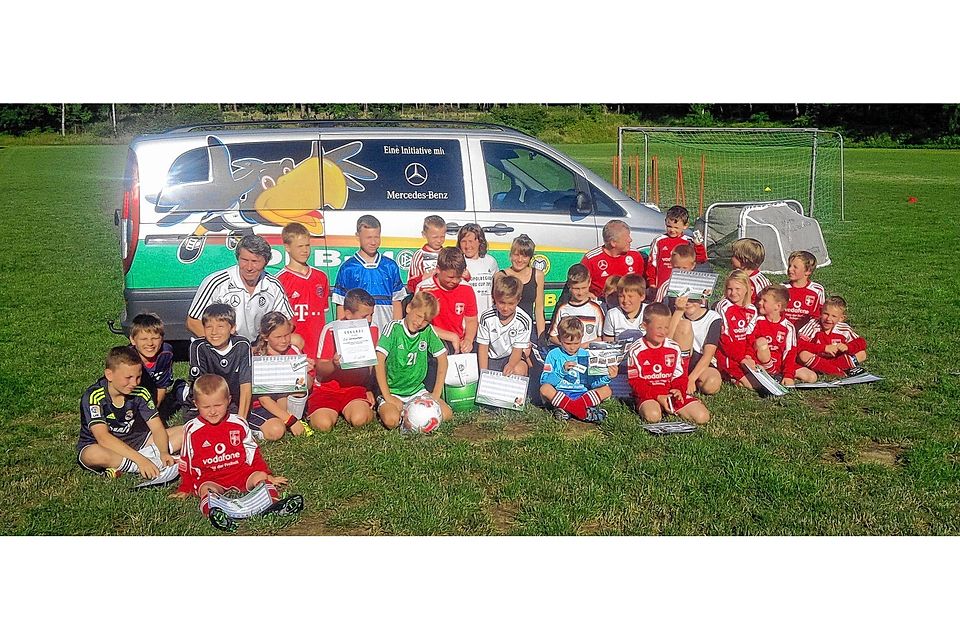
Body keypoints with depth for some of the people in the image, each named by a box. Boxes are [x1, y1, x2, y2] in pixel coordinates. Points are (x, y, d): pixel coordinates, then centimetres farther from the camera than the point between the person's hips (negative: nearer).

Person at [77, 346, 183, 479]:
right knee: (94, 455, -42)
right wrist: (139, 458, -41)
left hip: (133, 442, 5)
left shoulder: (140, 393, -8)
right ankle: (156, 464, -25)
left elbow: (157, 428, -7)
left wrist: (164, 452, -29)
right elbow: (103, 438, -32)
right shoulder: (93, 396, -22)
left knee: (183, 433, -7)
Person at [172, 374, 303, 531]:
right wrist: (185, 489, 12)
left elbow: (253, 453, 15)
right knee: (206, 490, -33)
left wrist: (267, 475, 13)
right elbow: (187, 461, 13)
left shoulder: (238, 424, 7)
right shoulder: (192, 430, 5)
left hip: (240, 472, 2)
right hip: (209, 479, -2)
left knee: (260, 477, -24)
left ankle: (274, 503, -47)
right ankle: (212, 512, -64)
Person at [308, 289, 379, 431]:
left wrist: (370, 389, 2)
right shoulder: (330, 330, -9)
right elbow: (320, 372, -9)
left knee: (359, 419, -29)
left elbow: (373, 366, 13)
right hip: (327, 388, -1)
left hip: (356, 387, 1)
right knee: (323, 424, -24)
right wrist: (334, 364, -30)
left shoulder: (373, 331, 0)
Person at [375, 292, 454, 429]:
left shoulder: (428, 331, -2)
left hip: (417, 390, 4)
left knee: (446, 414, -14)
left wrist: (436, 394, 0)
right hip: (392, 391, -4)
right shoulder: (394, 328, -12)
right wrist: (387, 397, -19)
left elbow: (442, 359, 5)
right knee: (392, 420, -31)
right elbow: (379, 361, -18)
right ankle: (383, 408, 2)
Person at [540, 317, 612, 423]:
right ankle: (585, 413, -36)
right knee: (545, 389, -32)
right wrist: (562, 370, -19)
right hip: (559, 395, -3)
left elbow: (592, 382, 7)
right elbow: (544, 381, -7)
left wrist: (606, 377, -11)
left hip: (582, 394, 3)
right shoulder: (554, 355, 3)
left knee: (606, 390, -18)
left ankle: (565, 409, -30)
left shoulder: (585, 355, 11)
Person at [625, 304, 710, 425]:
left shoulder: (674, 348, 6)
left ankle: (672, 409, 6)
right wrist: (658, 397, -18)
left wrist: (679, 390, -14)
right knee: (653, 416, -38)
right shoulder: (636, 351, -6)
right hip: (647, 395, -4)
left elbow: (680, 376, 9)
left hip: (672, 392, 4)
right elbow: (635, 382, -8)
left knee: (702, 417, -12)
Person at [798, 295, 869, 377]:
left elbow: (861, 343, -3)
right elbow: (800, 344, -24)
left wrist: (847, 347, -24)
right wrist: (824, 348, -30)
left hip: (838, 359, 3)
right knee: (804, 355, -33)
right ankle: (843, 373, -26)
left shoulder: (844, 329, -6)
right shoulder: (813, 324, -15)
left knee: (862, 355, -13)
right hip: (818, 359, -3)